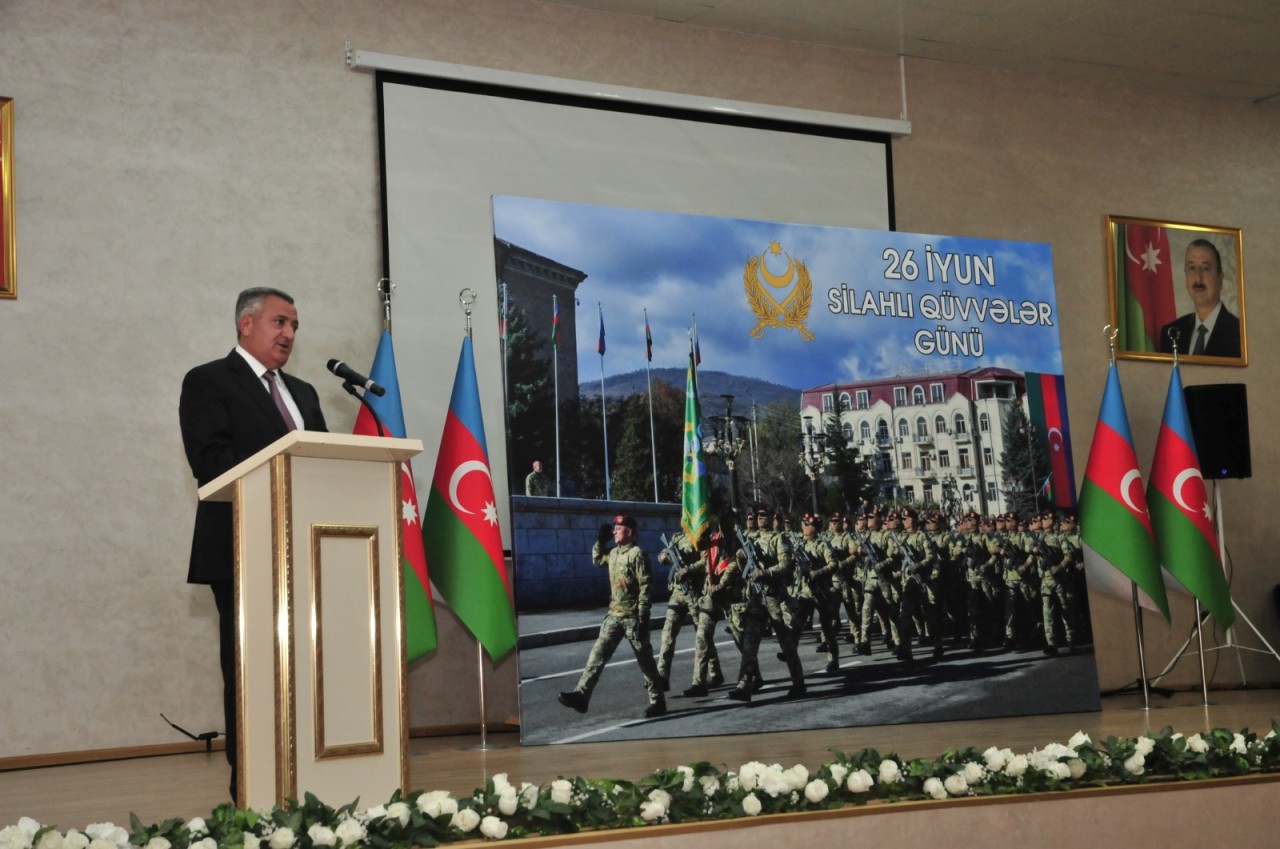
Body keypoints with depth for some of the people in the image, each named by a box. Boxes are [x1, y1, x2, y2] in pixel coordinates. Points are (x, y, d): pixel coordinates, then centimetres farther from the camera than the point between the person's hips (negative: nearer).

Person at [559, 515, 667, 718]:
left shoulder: (637, 554, -13)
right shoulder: (613, 553, 11)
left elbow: (645, 587, -17)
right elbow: (597, 559, 32)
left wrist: (642, 617, -21)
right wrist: (601, 540, 15)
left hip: (632, 616, -7)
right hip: (614, 614, 7)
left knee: (644, 660, 2)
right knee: (598, 654, -1)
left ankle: (657, 702, 13)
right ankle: (581, 695, -6)